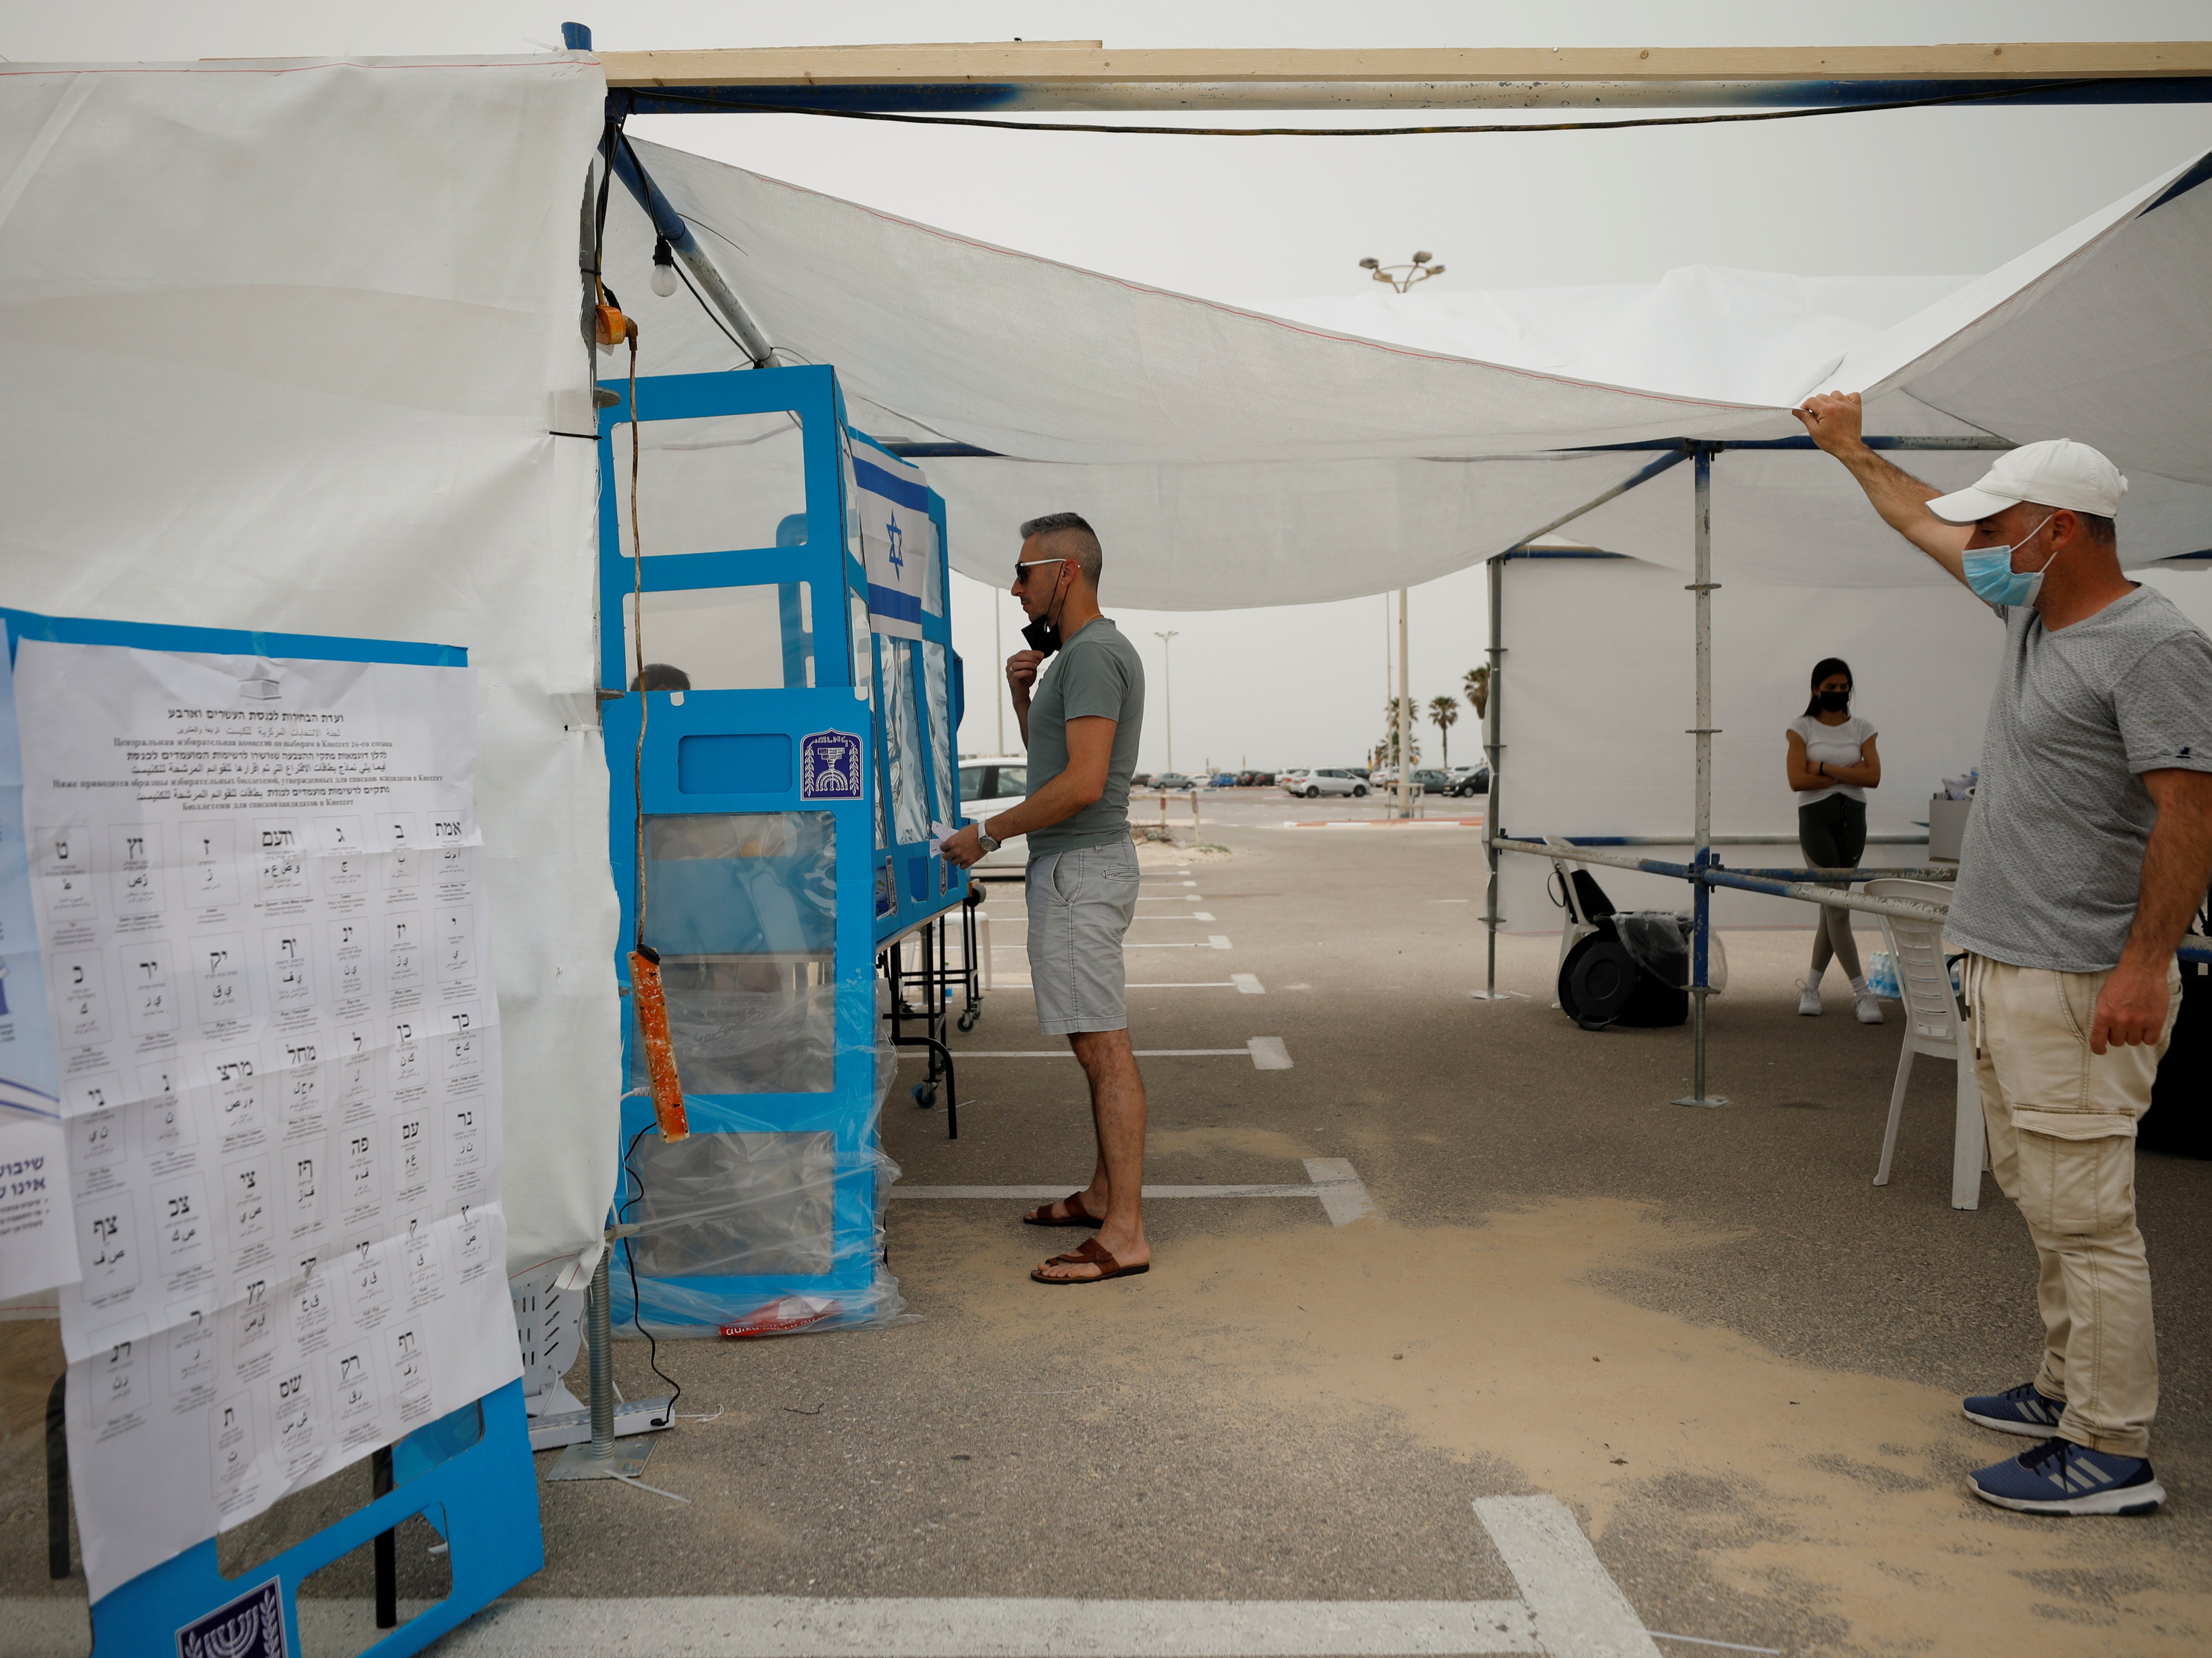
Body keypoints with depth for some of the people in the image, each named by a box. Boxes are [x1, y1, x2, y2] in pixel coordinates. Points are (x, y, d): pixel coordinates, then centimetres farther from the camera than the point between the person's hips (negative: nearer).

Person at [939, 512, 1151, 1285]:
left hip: (1080, 870, -11)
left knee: (1103, 1047, -9)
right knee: (1096, 1043, 16)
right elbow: (1052, 760, 27)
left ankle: (1125, 1234, -6)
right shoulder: (1083, 652, 18)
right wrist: (1022, 695, 11)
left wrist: (987, 833, -16)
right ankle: (1105, 1194, 27)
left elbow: (1083, 783, -24)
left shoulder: (1092, 655, -15)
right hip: (1076, 865, 11)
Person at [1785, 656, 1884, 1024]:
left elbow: (1873, 777, -5)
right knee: (1837, 906, -9)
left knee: (1833, 905, 6)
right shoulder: (1802, 728, 1)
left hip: (1852, 819, 3)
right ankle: (1862, 991, -6)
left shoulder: (1862, 729, 9)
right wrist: (1848, 773, -8)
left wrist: (1825, 768, -11)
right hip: (1816, 818, -3)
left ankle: (1811, 986, 17)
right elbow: (1797, 780, -10)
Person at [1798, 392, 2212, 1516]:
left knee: (2084, 1216, -5)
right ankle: (2068, 1391, 29)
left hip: (2079, 986, -10)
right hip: (2003, 971, 10)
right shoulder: (2035, 611, 14)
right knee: (2044, 1203, 17)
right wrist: (1851, 452, 38)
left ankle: (2112, 1454, 3)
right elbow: (1925, 523, 29)